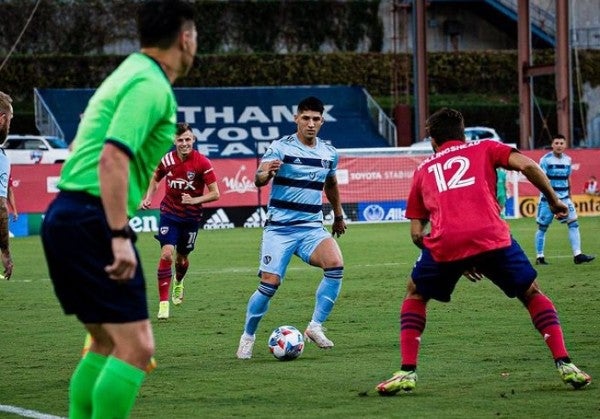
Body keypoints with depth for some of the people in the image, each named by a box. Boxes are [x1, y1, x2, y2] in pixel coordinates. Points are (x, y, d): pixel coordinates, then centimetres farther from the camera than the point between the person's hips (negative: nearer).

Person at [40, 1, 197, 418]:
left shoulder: (131, 73, 19)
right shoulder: (151, 86, -12)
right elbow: (112, 159, -23)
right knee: (136, 346, -11)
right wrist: (120, 236, -25)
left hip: (67, 216, 10)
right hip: (91, 220, -10)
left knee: (108, 343, 17)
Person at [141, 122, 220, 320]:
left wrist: (194, 200, -27)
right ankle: (163, 303, -13)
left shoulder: (202, 163, -15)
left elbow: (215, 194, -14)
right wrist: (147, 198, 1)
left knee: (181, 257, 13)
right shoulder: (168, 159, -7)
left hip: (191, 216, 0)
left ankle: (179, 283, 50)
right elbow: (155, 179, 15)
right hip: (169, 213, 0)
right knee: (167, 254, -17)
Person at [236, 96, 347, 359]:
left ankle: (315, 327, -13)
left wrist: (338, 216, 35)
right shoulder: (281, 147, -7)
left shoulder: (329, 153, 8)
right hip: (279, 228, -3)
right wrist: (267, 173, -43)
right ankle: (247, 338, 12)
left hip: (312, 227, 4)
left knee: (336, 265, -23)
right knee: (270, 283, -11)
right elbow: (258, 180, -21)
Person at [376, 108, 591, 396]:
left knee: (415, 295, 27)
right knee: (532, 294, 20)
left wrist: (458, 261, 31)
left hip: (444, 243, 1)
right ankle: (564, 365, 7)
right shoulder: (484, 149, 24)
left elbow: (416, 233, 23)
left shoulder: (423, 170, 29)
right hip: (491, 236, -1)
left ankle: (407, 372, 13)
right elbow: (526, 165, 4)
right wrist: (553, 201, 17)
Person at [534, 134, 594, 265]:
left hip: (564, 198, 5)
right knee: (542, 227, 2)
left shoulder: (567, 160, 8)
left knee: (573, 224, -6)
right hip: (548, 198, -5)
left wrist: (569, 196, 20)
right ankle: (539, 257, 11)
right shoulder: (546, 160, -9)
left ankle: (577, 255, -8)